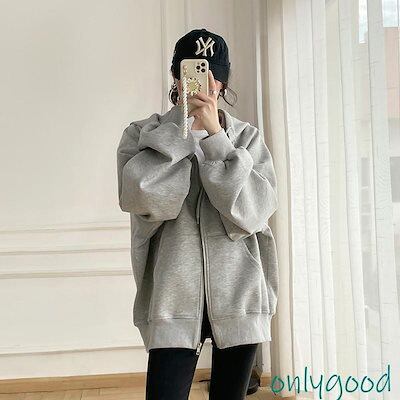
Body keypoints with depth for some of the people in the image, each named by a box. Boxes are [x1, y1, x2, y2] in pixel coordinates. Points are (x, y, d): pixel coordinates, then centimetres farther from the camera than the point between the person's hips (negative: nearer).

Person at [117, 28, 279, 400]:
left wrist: (215, 135, -13)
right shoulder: (143, 133, 3)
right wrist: (182, 120, -12)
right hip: (174, 295, -1)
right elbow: (140, 196, -17)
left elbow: (254, 210, -9)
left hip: (238, 294, 2)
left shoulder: (247, 137, 5)